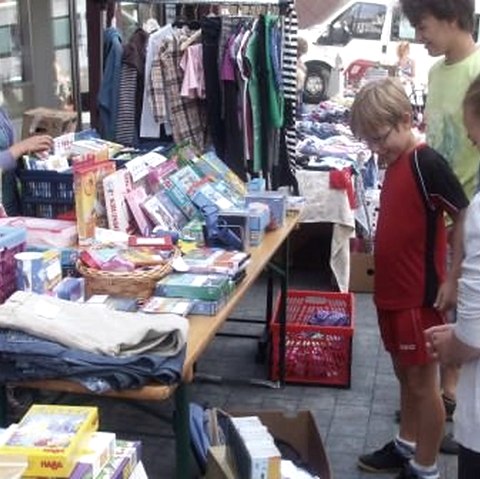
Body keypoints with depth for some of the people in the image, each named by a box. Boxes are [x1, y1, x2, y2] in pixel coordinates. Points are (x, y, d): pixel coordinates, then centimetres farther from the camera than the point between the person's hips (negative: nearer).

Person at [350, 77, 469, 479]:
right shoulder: (396, 163, 8)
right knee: (405, 375, 21)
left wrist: (453, 280, -18)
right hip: (394, 292, 9)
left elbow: (466, 217, -19)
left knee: (422, 382, 4)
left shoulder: (426, 163, -18)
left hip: (420, 295, -8)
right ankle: (407, 446, 37)